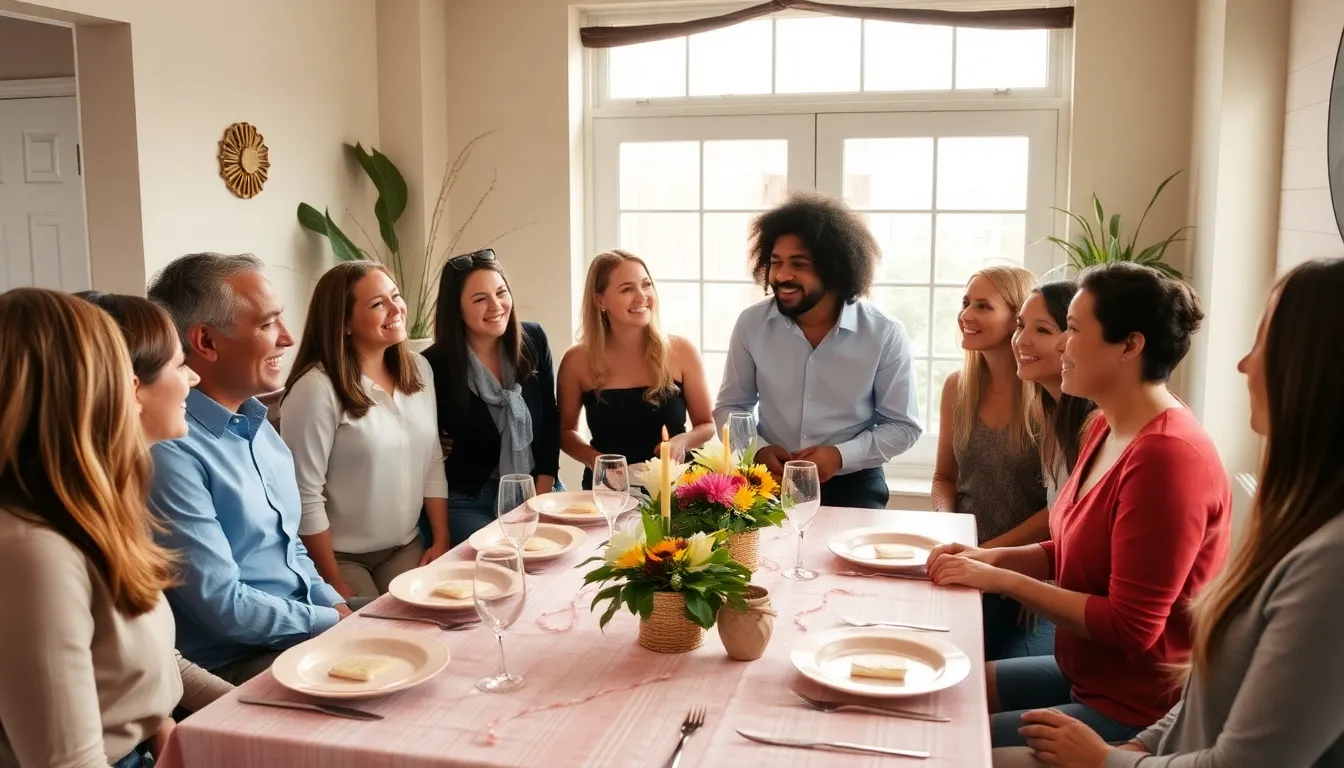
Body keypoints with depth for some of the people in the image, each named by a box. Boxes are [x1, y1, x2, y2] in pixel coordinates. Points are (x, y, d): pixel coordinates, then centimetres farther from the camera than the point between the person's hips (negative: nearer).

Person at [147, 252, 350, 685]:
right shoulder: (170, 451, -21)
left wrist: (338, 607, 1)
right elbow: (224, 607, -20)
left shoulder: (257, 424, 8)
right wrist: (338, 623, -11)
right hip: (235, 663, -8)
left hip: (313, 625, 8)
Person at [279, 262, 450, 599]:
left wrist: (441, 541, 1)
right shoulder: (317, 387, -20)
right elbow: (305, 497, -19)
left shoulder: (419, 369, 2)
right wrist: (335, 585, -14)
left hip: (407, 547, 6)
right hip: (342, 557, -6)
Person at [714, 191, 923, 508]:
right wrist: (758, 450, -13)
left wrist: (841, 456, -17)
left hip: (853, 485, -1)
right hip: (771, 481, 1)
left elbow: (903, 425, -1)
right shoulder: (751, 324, -4)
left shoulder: (885, 335, -9)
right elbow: (730, 407, 7)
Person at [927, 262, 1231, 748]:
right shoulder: (1107, 429, 4)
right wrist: (993, 557, -3)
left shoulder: (1168, 455, -27)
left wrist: (1003, 580, -19)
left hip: (1135, 708, -9)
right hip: (1082, 673, 9)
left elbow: (1130, 626, -26)